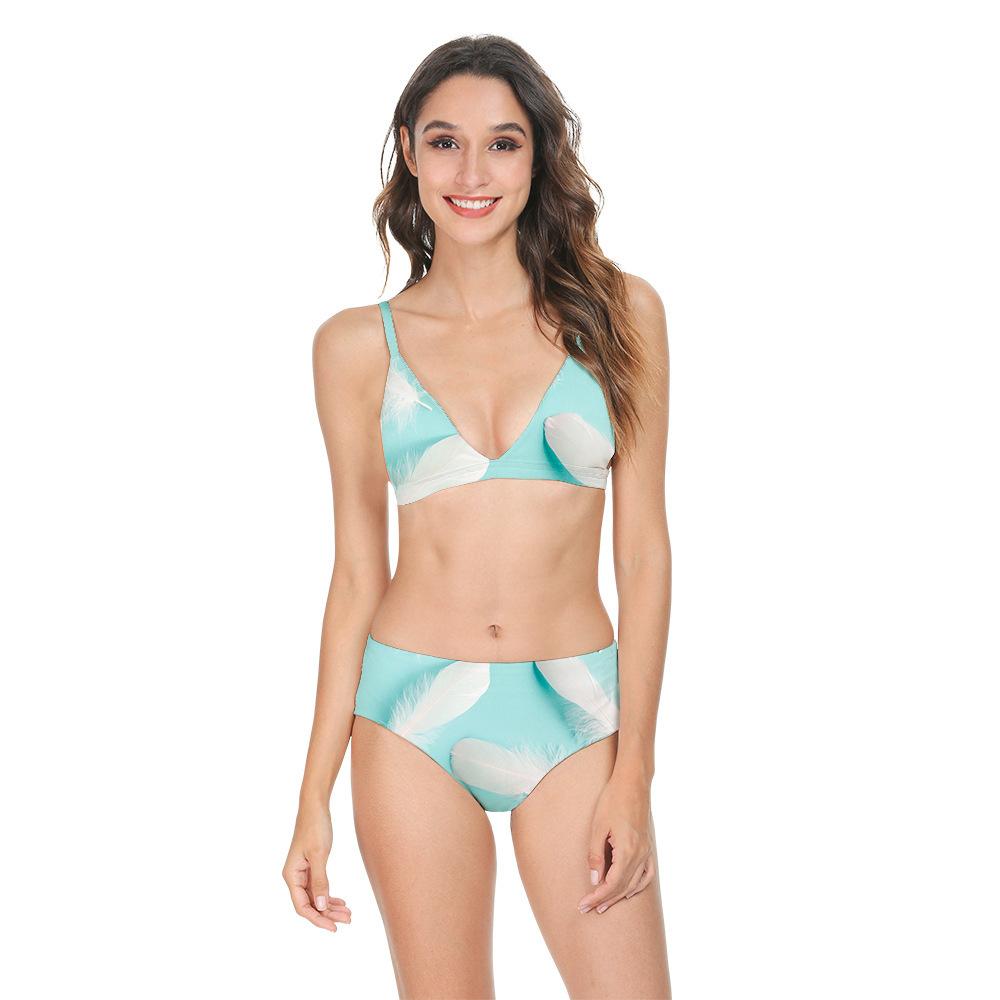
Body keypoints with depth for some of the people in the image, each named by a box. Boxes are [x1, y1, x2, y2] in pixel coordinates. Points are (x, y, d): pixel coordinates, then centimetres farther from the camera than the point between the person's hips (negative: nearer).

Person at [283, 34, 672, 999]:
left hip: (574, 717, 0)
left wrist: (634, 769, -6)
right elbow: (358, 571, 5)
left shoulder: (617, 311, 0)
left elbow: (643, 549, -1)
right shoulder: (358, 345, 1)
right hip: (411, 719, 1)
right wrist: (314, 799, 3)